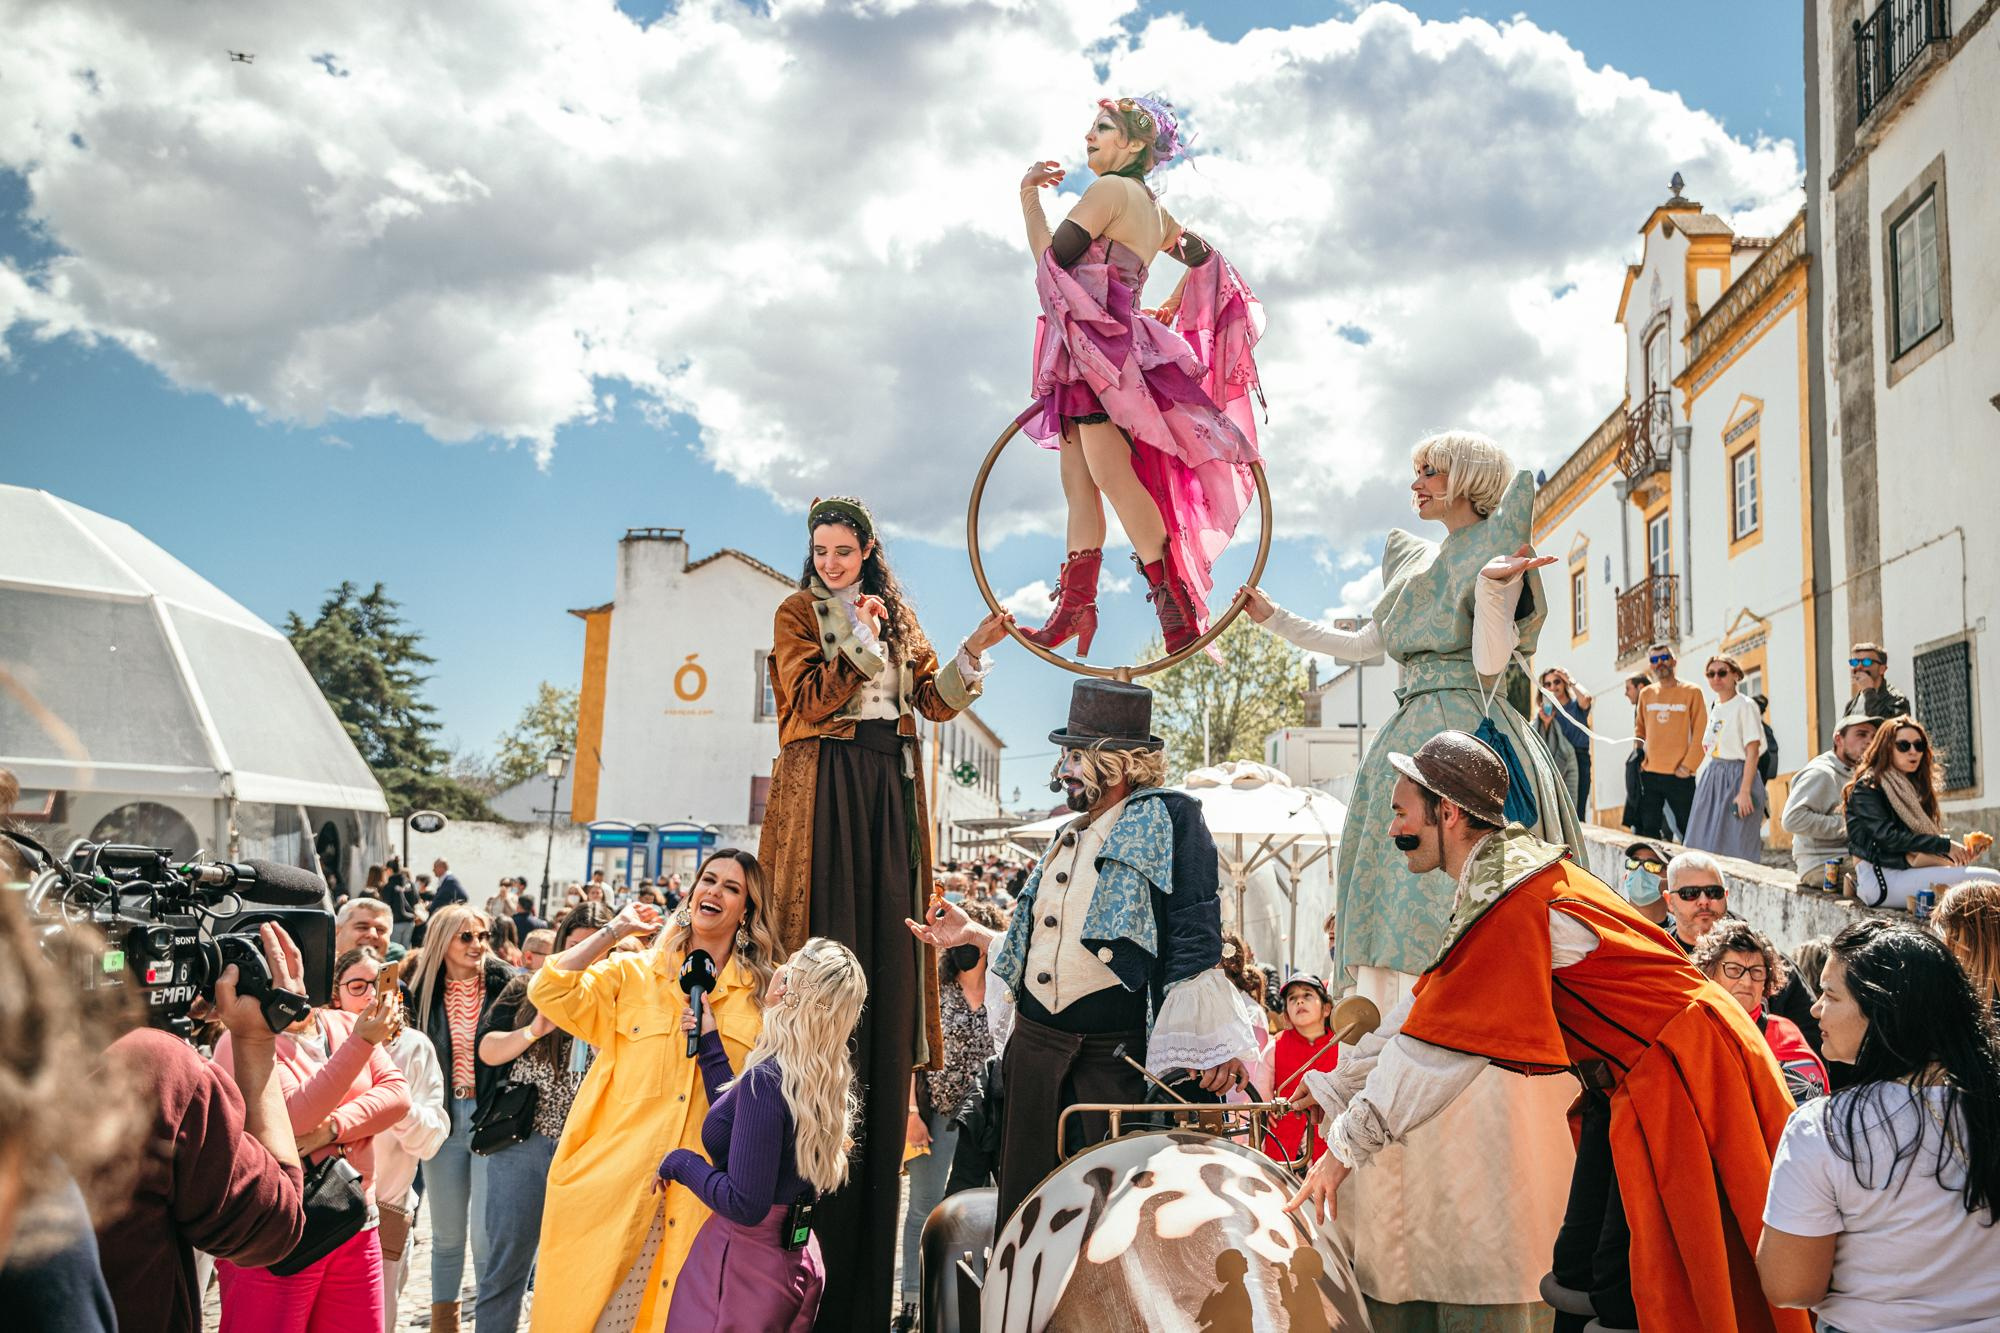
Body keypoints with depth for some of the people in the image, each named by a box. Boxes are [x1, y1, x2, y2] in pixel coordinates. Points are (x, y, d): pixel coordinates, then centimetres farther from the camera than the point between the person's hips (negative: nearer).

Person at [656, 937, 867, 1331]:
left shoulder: (767, 1079, -24)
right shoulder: (823, 1078, 0)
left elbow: (744, 1205, -25)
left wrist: (678, 1162, -11)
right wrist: (709, 1042, 14)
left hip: (745, 1260, -8)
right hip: (795, 1258, 8)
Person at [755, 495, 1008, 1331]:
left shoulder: (898, 616, 17)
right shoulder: (798, 613, 6)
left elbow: (934, 699, 10)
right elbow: (809, 700, -7)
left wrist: (975, 650, -4)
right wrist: (859, 639, -14)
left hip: (889, 787, 4)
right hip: (826, 785, -4)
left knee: (885, 947, 0)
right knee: (828, 936, -10)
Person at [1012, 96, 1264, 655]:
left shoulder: (1111, 190, -8)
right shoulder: (1151, 207, 21)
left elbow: (1052, 257, -13)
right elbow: (1203, 257, 32)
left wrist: (1029, 199, 1)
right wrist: (1169, 310, 30)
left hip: (1102, 345, -10)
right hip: (1084, 356, 10)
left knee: (1109, 475, -14)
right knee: (1077, 482, 8)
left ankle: (1178, 604, -13)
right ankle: (1075, 607, 11)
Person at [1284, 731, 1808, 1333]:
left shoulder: (1512, 902, -25)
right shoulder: (1510, 875, 6)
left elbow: (1438, 1045, -23)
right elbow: (1427, 1006, 11)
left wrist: (1347, 1145, -15)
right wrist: (1335, 1090, 12)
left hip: (1678, 1075, -10)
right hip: (1626, 1081, 10)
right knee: (1578, 1281, 11)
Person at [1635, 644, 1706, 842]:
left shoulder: (1691, 692, 0)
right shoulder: (1646, 694, 12)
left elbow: (1700, 732, -5)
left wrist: (1689, 765, -11)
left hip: (1679, 776, -4)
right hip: (1649, 774, 4)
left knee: (1688, 830, -1)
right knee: (1648, 829, 5)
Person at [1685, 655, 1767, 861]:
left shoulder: (1745, 706, -8)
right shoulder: (1714, 708, 15)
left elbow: (1752, 752, -13)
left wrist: (1744, 791, -20)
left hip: (1736, 777, -8)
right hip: (1711, 778, 8)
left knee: (1734, 848, -7)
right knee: (1703, 844, 6)